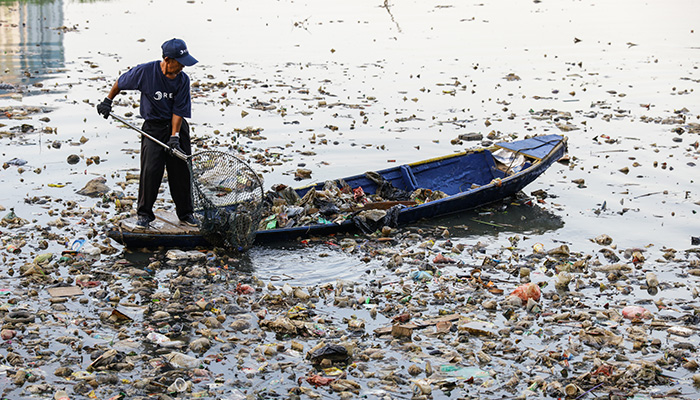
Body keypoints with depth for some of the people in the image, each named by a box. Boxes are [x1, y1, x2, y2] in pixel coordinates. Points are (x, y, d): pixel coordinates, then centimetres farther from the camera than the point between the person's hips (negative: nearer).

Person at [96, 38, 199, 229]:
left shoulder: (183, 80, -9)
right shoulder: (145, 71, -14)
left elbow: (178, 111, -9)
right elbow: (120, 83, 5)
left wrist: (174, 137, -17)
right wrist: (107, 101, 11)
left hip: (177, 126, 2)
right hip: (153, 127, -2)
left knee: (181, 170, 2)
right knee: (150, 170, -11)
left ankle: (185, 212, 18)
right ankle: (144, 213, 5)